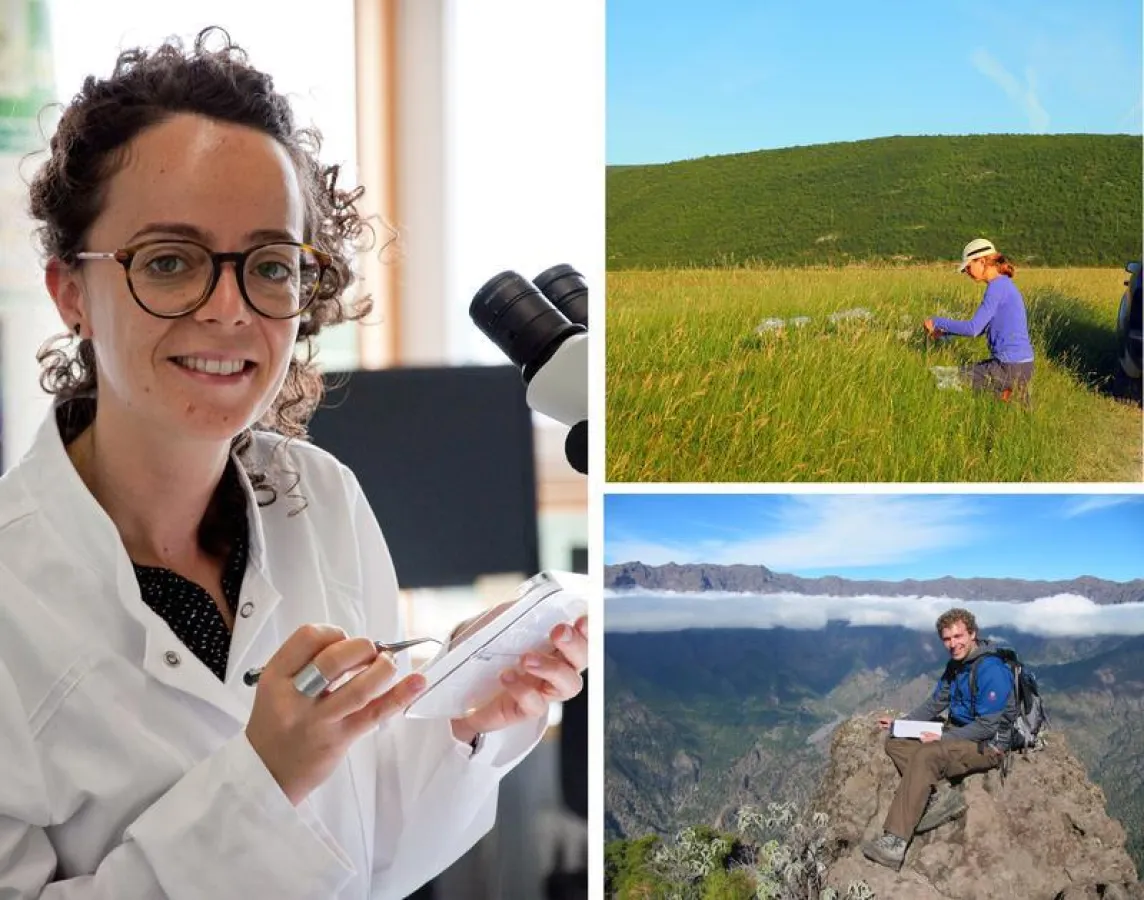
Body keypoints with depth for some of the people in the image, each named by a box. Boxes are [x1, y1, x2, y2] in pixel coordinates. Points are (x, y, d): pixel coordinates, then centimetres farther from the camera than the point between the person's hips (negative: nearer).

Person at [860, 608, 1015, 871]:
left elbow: (987, 727, -22)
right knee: (895, 742, -1)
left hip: (987, 745, -10)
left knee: (926, 755, -33)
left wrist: (943, 737, -21)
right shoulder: (955, 667, 9)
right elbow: (935, 704, 19)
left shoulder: (991, 670, -19)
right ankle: (941, 794, -17)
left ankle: (894, 843, -39)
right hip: (958, 733, 10)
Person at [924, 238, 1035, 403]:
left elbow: (973, 329, -21)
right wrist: (945, 331, 13)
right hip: (1020, 364, 10)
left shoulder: (997, 286, -16)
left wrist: (937, 322, -10)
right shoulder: (1004, 284, 14)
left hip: (1011, 368, -10)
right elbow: (980, 327, 21)